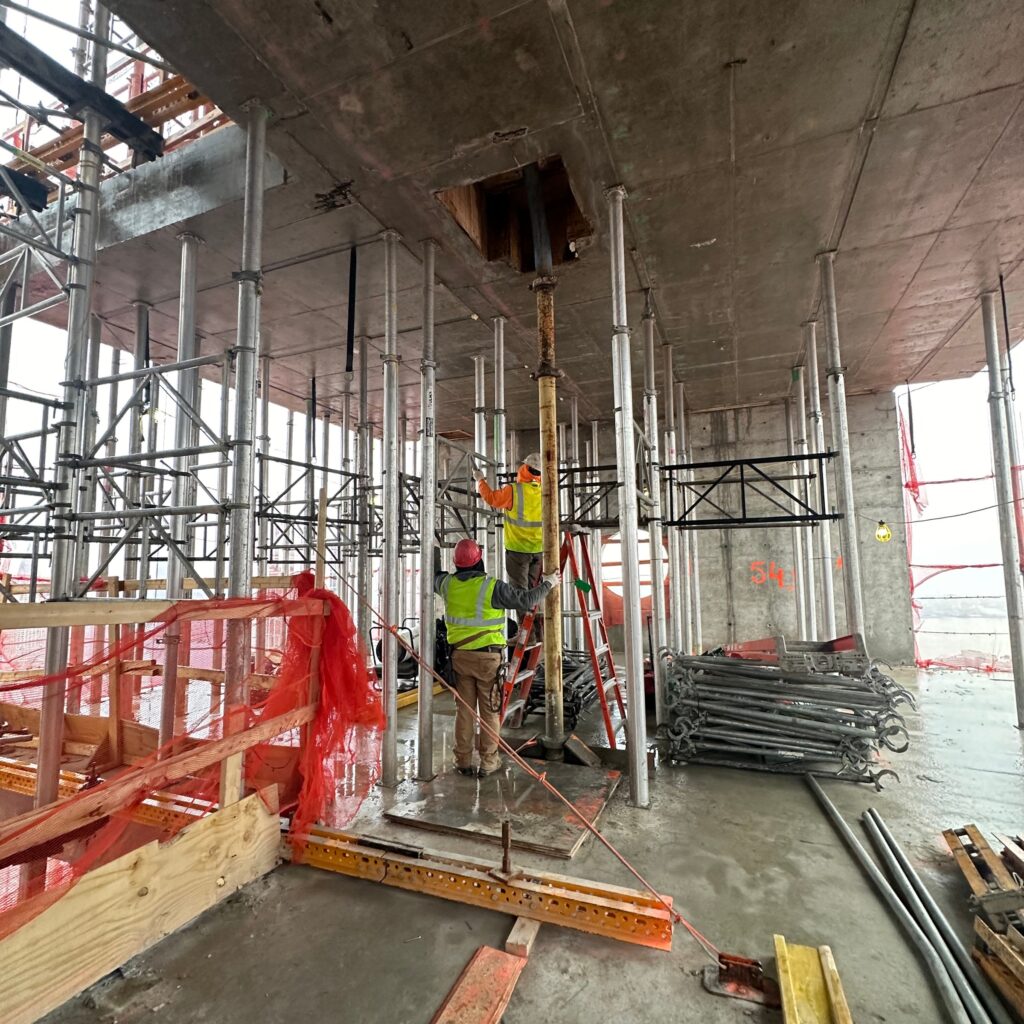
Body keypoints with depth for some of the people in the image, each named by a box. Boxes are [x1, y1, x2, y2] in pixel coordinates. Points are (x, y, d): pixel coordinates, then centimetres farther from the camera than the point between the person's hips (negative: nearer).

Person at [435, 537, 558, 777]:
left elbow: (434, 579, 24)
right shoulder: (492, 587, -15)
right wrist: (547, 584, 2)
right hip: (488, 656, -4)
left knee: (464, 710, 13)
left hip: (460, 655, 4)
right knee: (490, 711, 9)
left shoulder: (448, 584, 0)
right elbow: (525, 601, -13)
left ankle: (463, 761, 22)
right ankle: (488, 762, 19)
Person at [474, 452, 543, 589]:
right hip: (539, 548, 4)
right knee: (533, 589, 19)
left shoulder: (513, 491, -19)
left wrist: (480, 480, 8)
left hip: (518, 548, -4)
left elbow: (491, 498, -7)